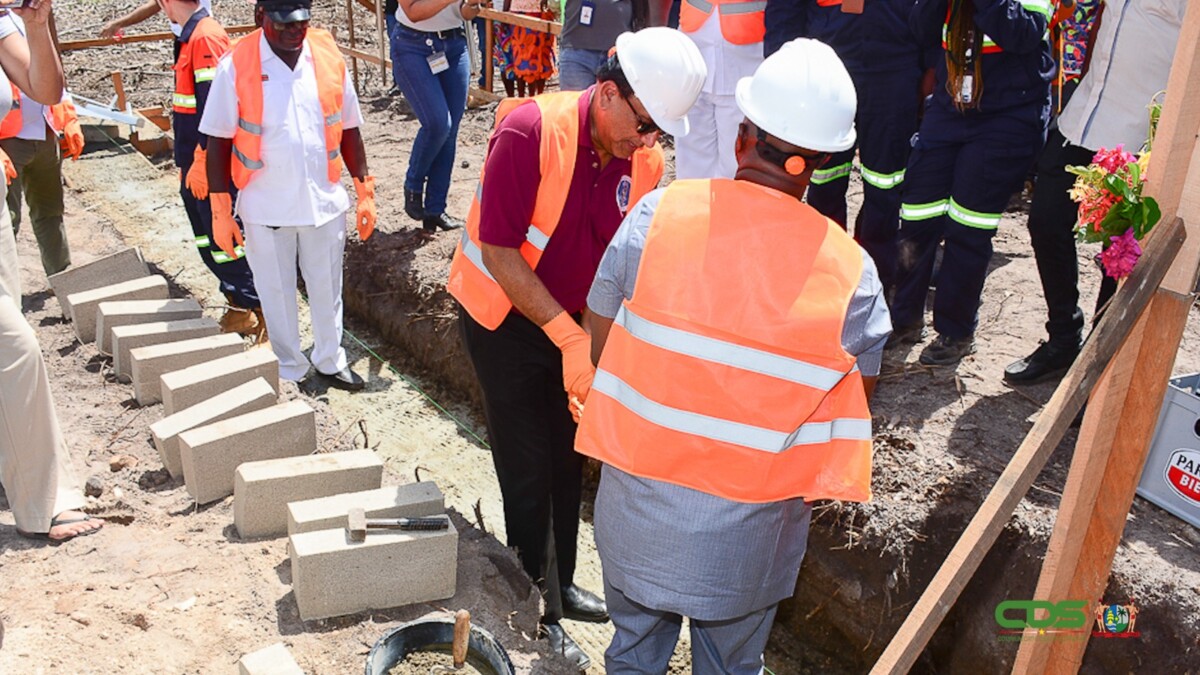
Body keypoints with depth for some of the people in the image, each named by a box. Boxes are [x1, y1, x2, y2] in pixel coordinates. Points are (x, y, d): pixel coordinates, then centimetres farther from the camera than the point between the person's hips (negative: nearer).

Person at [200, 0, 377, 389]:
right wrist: (221, 212, -7)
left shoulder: (329, 57, -5)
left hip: (325, 201, 2)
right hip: (266, 208, -2)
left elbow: (349, 130, 4)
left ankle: (330, 362, 37)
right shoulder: (235, 67, -12)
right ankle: (289, 372, 31)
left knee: (327, 290, 16)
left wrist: (365, 192, 4)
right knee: (276, 294, 12)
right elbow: (218, 143, -6)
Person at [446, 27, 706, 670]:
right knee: (529, 470, 0)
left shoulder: (644, 161, -9)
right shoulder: (531, 131, -26)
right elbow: (498, 250, -26)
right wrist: (568, 336, -30)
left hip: (572, 321, 6)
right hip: (503, 317, -5)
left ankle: (560, 583, 35)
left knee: (566, 461, 15)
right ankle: (540, 609, 17)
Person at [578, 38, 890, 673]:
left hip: (640, 501, 1)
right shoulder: (850, 270, -16)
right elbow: (855, 397, -2)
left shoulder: (661, 212, -16)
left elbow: (601, 337, -5)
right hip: (746, 527, 0)